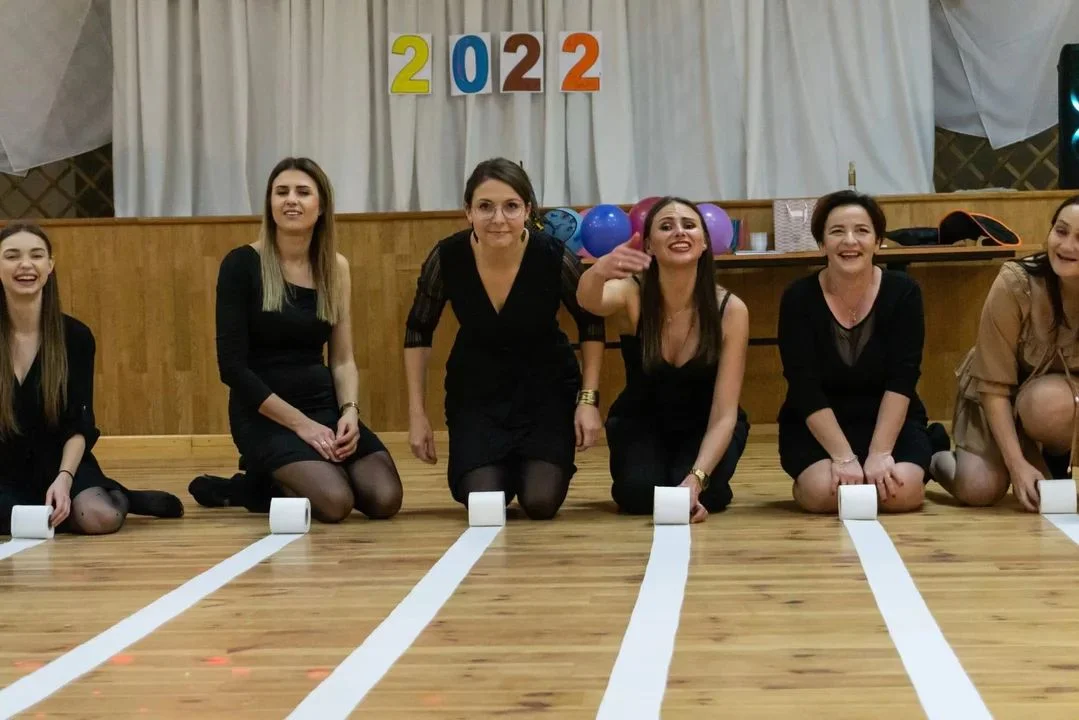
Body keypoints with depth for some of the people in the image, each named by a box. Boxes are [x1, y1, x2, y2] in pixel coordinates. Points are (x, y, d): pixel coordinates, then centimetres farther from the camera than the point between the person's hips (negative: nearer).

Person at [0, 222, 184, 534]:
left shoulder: (76, 337, -3)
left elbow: (79, 424, -4)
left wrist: (64, 478, -21)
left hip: (55, 462, 1)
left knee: (101, 518, -31)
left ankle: (116, 498, 7)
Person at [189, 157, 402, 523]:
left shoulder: (335, 267, 8)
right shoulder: (243, 264, -8)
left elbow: (342, 359, 8)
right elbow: (232, 366, -12)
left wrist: (349, 411, -12)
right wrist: (299, 423, -16)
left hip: (324, 406, 5)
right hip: (264, 414, -5)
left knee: (385, 498, -19)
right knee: (335, 501, -29)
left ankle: (279, 484, 8)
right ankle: (259, 486, 3)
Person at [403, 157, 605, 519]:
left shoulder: (555, 257, -25)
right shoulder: (447, 257, -22)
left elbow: (591, 324, -5)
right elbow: (418, 331, -4)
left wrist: (588, 398, -11)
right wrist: (417, 414, -5)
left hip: (546, 386, -1)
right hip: (476, 389, 1)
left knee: (541, 502, -13)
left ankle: (537, 464, 22)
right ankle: (499, 468, 23)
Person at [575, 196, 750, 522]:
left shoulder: (731, 309, -23)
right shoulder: (633, 293, -22)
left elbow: (724, 414, -24)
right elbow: (589, 301, -48)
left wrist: (695, 479, -40)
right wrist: (598, 272, -73)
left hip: (704, 425, -1)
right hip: (641, 421, 1)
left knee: (701, 496, -29)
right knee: (638, 493, -27)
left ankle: (705, 482, 6)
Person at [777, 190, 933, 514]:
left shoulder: (902, 292, -9)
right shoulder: (799, 298, -11)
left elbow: (901, 381, -16)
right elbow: (806, 389, -17)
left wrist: (879, 453, -26)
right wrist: (844, 457, -26)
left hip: (890, 422, 1)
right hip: (816, 428, -1)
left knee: (901, 490, -27)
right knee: (823, 491, -29)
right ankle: (805, 477, 6)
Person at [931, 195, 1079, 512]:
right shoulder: (1016, 284, -27)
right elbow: (994, 384, -23)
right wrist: (1017, 463, -28)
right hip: (999, 399, -1)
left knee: (1050, 401, -35)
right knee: (980, 490, -21)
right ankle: (935, 457, 14)